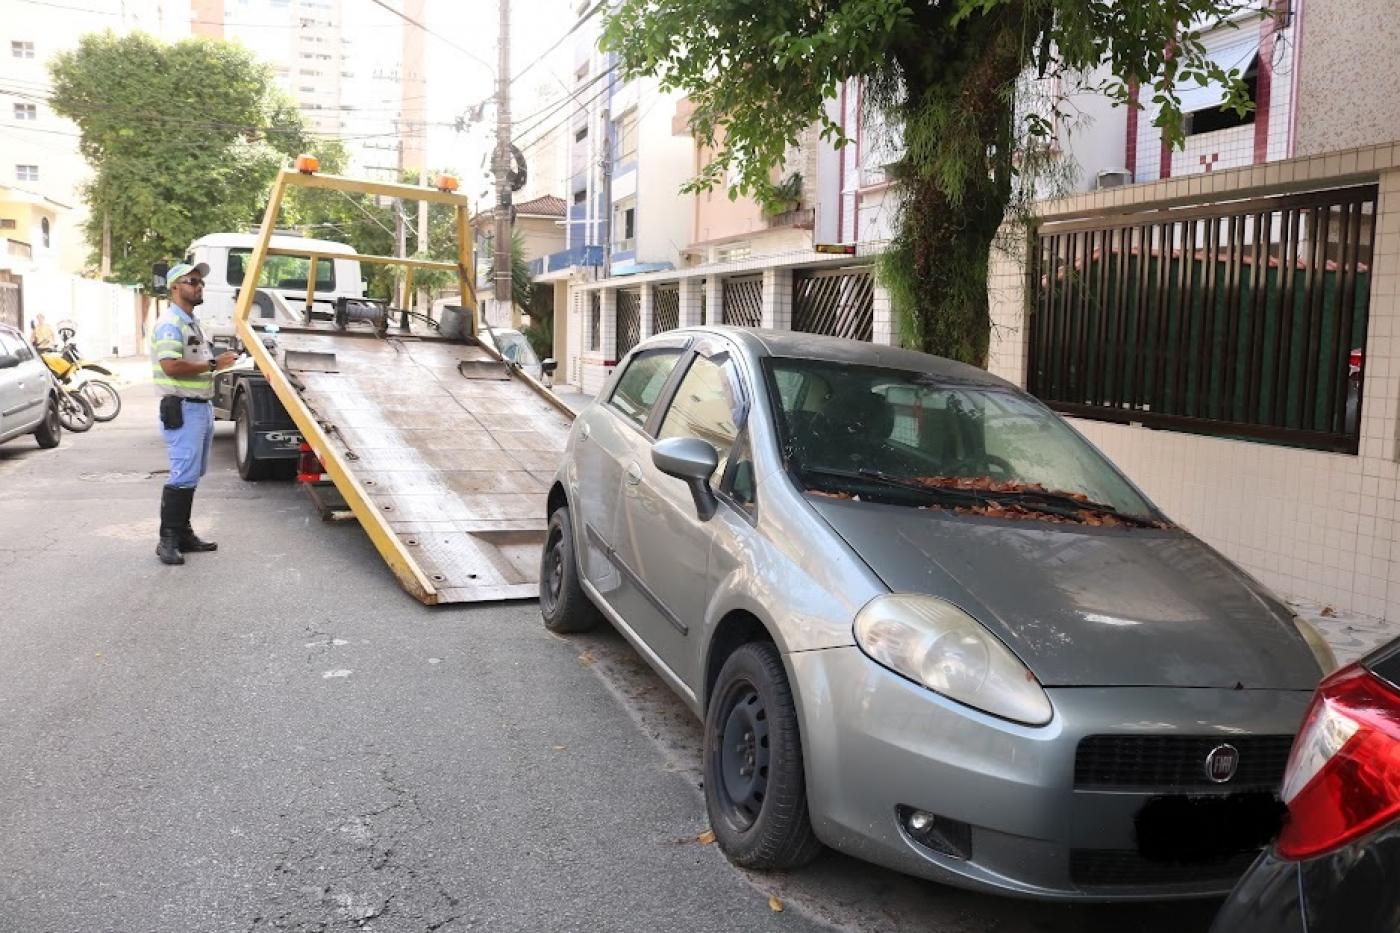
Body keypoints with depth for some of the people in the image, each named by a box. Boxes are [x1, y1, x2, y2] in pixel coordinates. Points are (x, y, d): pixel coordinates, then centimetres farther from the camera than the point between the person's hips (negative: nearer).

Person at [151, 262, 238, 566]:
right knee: (183, 476, -11)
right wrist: (213, 365, -17)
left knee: (192, 475, 13)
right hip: (182, 409, -10)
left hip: (201, 407, 10)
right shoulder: (171, 323, -13)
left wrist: (218, 362, 13)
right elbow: (171, 366, -24)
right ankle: (168, 540, -6)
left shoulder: (192, 322, 19)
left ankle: (183, 533, 20)